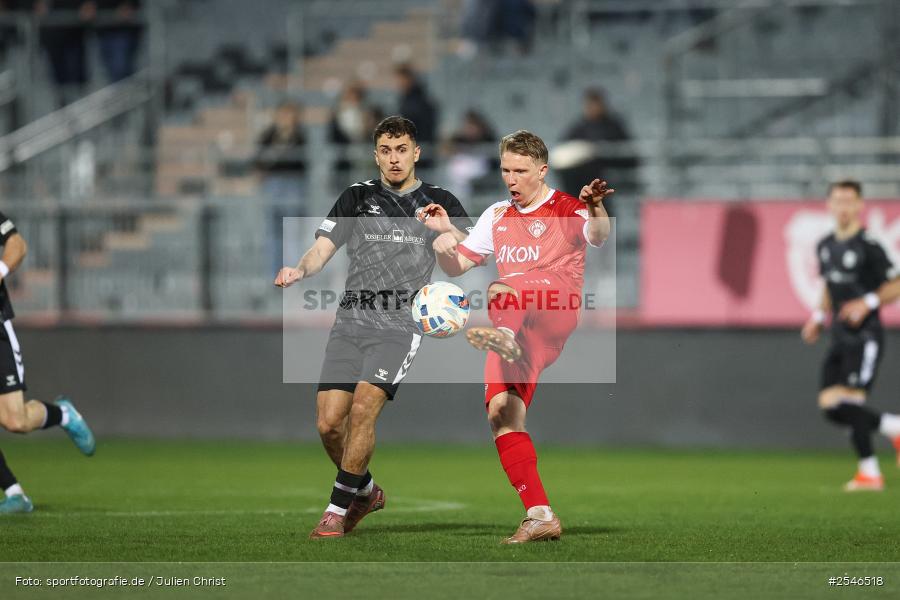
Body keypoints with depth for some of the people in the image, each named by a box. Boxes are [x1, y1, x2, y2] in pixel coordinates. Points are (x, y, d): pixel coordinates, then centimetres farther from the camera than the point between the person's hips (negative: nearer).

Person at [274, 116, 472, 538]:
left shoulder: (440, 202, 8)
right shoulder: (356, 198, 13)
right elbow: (322, 249, 7)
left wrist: (449, 230, -22)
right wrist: (299, 270, -16)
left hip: (401, 324, -3)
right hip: (351, 321, 3)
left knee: (363, 408, -21)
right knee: (328, 422, -5)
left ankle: (338, 509, -11)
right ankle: (365, 491, 21)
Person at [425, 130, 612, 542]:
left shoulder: (566, 209, 4)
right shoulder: (497, 216, 22)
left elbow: (598, 238, -18)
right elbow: (456, 266, 24)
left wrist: (594, 208, -40)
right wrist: (444, 250, 0)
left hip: (557, 313, -6)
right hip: (518, 330, 6)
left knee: (500, 290, -35)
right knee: (501, 412, -8)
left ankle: (502, 336, -71)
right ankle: (539, 516, -7)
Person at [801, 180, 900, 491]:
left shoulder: (867, 246, -11)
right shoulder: (825, 246, 12)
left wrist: (868, 303, -21)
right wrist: (818, 317, 14)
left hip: (864, 335, -8)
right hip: (840, 337, 8)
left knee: (849, 403, -14)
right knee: (830, 407, 2)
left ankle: (869, 472, -3)